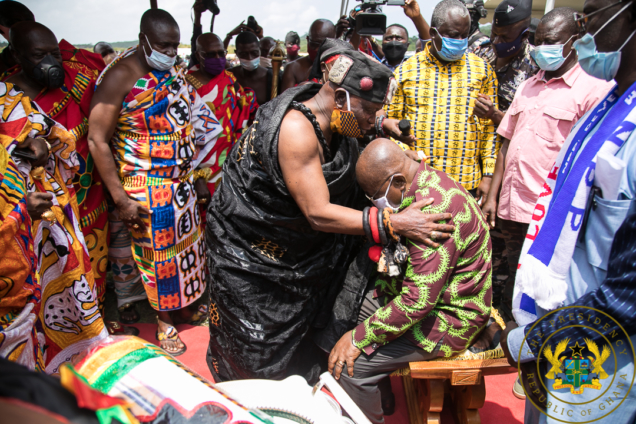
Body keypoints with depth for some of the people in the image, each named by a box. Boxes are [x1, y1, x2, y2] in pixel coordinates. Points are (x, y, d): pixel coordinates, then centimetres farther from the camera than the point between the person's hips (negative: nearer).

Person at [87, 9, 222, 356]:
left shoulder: (173, 74, 5)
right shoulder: (120, 76, -15)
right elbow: (98, 140, -17)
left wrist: (198, 177, 9)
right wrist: (120, 198, -19)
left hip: (181, 181, 6)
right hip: (145, 188, -6)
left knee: (186, 243, 17)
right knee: (156, 252, 7)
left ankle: (184, 304, 39)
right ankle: (164, 320, 27)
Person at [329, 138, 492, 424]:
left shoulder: (437, 210, -31)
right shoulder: (423, 186, 1)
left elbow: (417, 301, -31)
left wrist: (359, 338, -23)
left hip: (447, 319, -10)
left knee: (349, 366, -17)